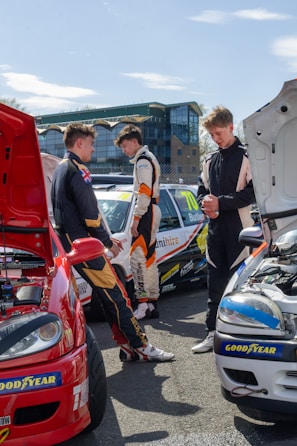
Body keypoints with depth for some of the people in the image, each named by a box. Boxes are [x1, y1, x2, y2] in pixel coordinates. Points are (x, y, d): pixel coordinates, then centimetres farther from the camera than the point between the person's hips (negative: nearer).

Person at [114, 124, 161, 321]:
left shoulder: (143, 160, -9)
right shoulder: (149, 158, 23)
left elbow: (144, 192, -19)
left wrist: (136, 218, -19)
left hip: (146, 213, -11)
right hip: (152, 211, 11)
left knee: (138, 257, -13)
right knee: (149, 259, 11)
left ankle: (143, 303, -13)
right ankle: (152, 304, 16)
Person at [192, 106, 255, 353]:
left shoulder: (246, 157, -3)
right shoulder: (210, 160, 16)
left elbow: (253, 192, -9)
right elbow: (202, 191, 19)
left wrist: (221, 202, -13)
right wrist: (206, 204, -3)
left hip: (239, 230, -5)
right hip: (215, 228, 6)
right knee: (215, 284, 7)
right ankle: (212, 334, 13)